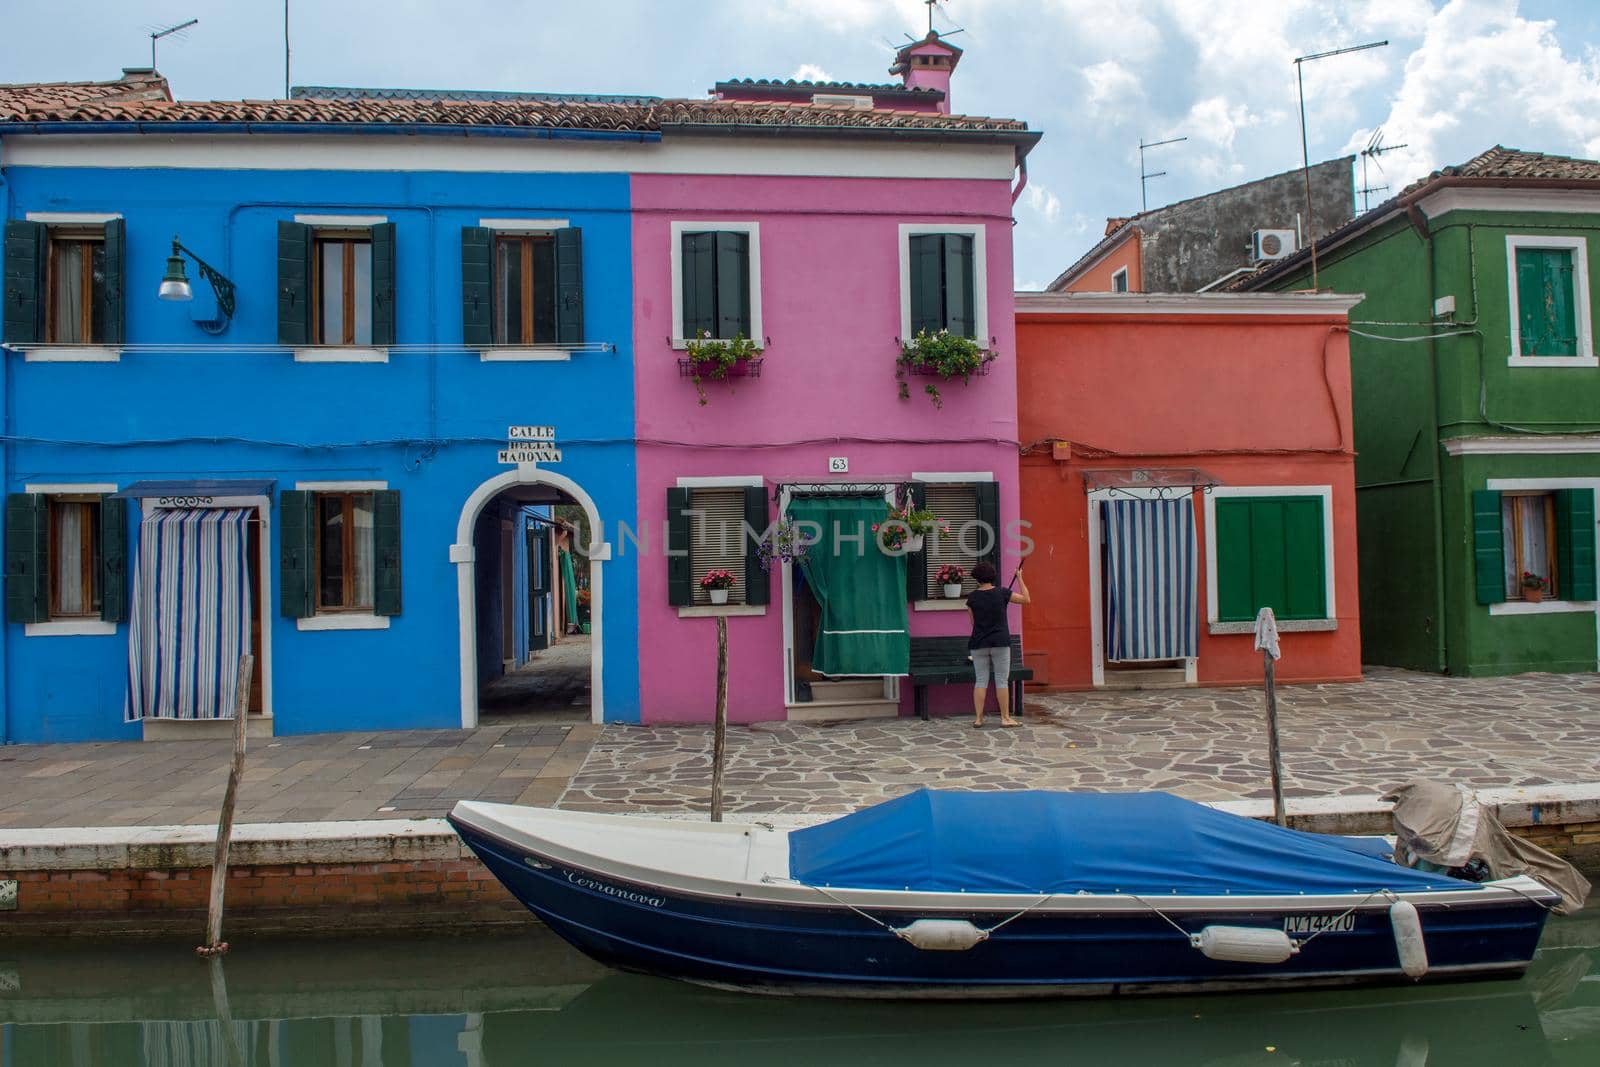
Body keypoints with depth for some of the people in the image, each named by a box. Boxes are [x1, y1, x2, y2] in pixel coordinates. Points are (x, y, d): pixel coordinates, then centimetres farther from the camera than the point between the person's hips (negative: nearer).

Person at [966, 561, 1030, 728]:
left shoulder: (972, 597, -1)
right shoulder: (1002, 593, -5)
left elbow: (973, 621, 8)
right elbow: (1026, 599, 5)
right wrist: (1019, 578, 12)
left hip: (978, 644, 2)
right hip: (1000, 643, -2)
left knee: (981, 681, 6)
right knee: (1002, 681, 3)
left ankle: (978, 718, 5)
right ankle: (1005, 717, 5)